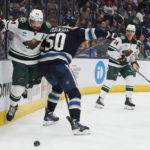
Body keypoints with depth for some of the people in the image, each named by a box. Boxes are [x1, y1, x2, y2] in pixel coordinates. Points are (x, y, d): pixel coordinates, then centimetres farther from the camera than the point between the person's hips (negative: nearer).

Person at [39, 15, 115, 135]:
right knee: (73, 93, -5)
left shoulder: (51, 30, 25)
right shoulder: (75, 32, 10)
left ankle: (49, 115, 38)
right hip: (58, 63, -7)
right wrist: (108, 34, 16)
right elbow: (91, 32, 3)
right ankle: (75, 123, -21)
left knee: (57, 86, 33)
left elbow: (41, 47, 25)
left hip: (43, 64, 7)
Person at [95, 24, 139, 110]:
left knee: (130, 78, -10)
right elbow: (110, 50, -25)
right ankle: (100, 99, 3)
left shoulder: (135, 43, 6)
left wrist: (134, 62, 7)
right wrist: (120, 58, -27)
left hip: (125, 64, 6)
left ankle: (128, 100, -2)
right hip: (114, 64, -6)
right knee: (110, 80, -10)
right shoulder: (120, 40, -18)